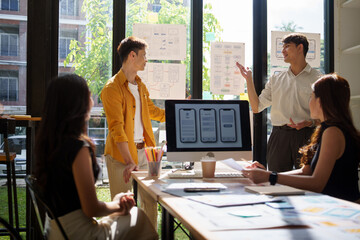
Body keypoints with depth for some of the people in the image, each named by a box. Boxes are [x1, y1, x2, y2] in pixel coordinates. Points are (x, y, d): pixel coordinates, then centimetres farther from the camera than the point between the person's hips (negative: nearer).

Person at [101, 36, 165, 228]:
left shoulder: (140, 86, 14)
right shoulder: (113, 88, -12)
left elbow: (152, 111, 31)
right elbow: (116, 127, -21)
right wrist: (128, 161, -28)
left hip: (143, 151, 8)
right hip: (121, 154, -7)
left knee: (151, 201, 11)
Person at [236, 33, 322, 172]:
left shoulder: (317, 79, 3)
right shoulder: (275, 80, 14)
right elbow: (256, 107, 12)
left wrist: (308, 123, -18)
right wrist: (248, 79, 7)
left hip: (305, 136, -3)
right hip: (279, 136, 3)